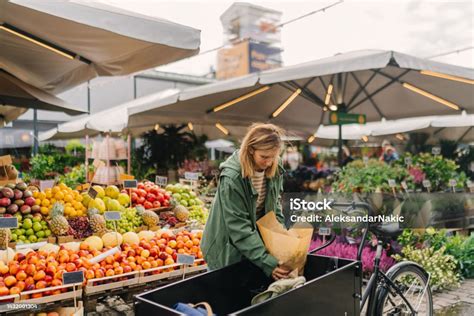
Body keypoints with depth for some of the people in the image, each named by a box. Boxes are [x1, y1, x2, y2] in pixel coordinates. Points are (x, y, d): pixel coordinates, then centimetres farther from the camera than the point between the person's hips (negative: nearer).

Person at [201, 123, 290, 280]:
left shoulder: (275, 170, -10)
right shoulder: (231, 178, -28)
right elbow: (238, 227, -28)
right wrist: (267, 262, -31)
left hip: (258, 238, 5)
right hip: (228, 250, -5)